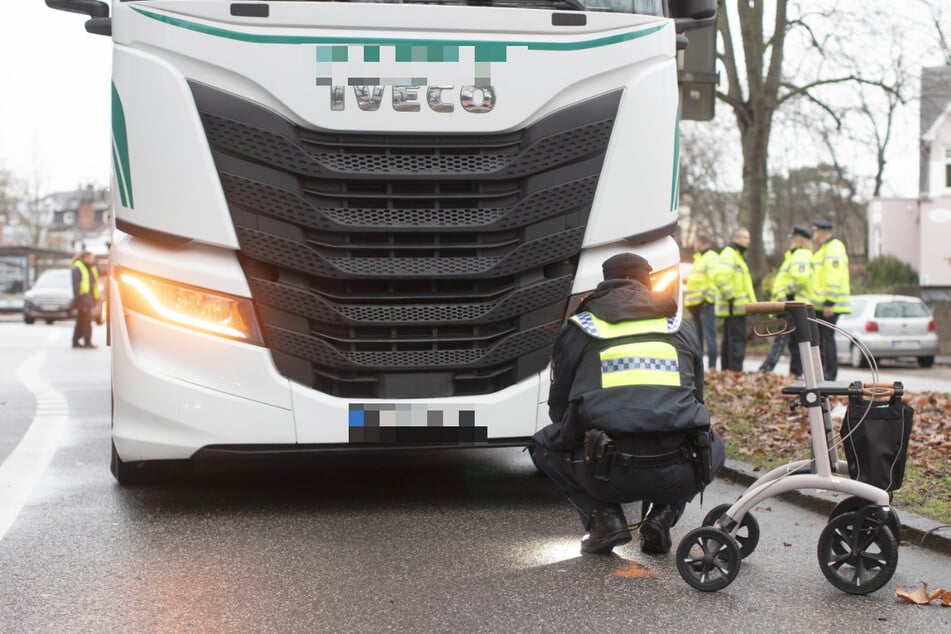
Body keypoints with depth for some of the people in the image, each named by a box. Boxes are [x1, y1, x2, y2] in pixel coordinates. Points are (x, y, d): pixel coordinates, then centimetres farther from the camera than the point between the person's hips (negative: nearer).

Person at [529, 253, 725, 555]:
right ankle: (663, 515, 12)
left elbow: (559, 409, 22)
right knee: (712, 447, 37)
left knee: (544, 445, 28)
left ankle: (604, 516, 6)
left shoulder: (578, 330, 15)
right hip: (677, 477, 2)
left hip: (610, 475, -2)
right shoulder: (682, 329, 23)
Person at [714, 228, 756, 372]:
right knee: (737, 338, -12)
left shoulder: (738, 255, 21)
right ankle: (736, 371, -14)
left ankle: (726, 370, 20)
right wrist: (732, 298, -24)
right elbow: (721, 279, -25)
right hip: (734, 306, -11)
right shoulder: (728, 255, -12)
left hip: (735, 307, 11)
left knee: (729, 339, 14)